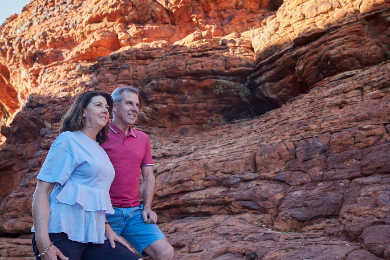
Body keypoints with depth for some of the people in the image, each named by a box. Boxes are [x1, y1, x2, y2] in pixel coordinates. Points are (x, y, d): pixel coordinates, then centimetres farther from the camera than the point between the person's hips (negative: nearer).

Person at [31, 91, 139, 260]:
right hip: (62, 234, -7)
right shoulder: (69, 140, -3)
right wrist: (43, 245, -20)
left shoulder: (100, 151, 19)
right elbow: (41, 192, -10)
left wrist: (106, 228, 15)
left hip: (91, 236, 7)